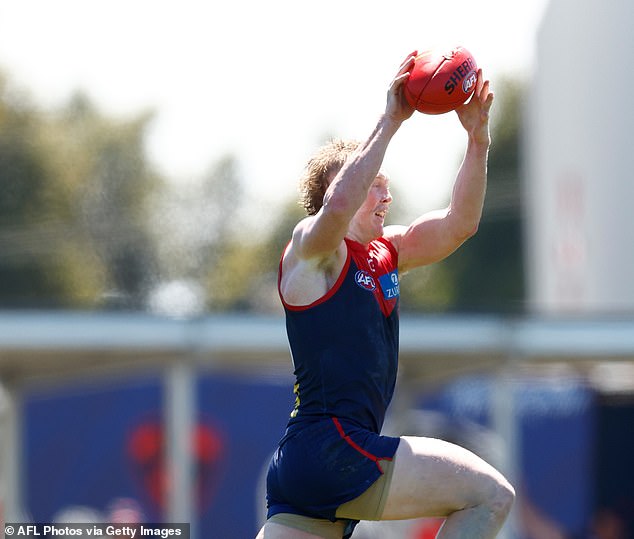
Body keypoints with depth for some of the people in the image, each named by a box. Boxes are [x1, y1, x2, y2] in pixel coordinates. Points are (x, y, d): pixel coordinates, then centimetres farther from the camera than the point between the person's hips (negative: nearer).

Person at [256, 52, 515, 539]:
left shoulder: (386, 253, 20)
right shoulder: (311, 246, -5)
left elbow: (459, 224, 18)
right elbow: (337, 204, -27)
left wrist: (477, 139, 6)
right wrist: (389, 123, -25)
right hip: (331, 449, -9)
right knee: (490, 495, -9)